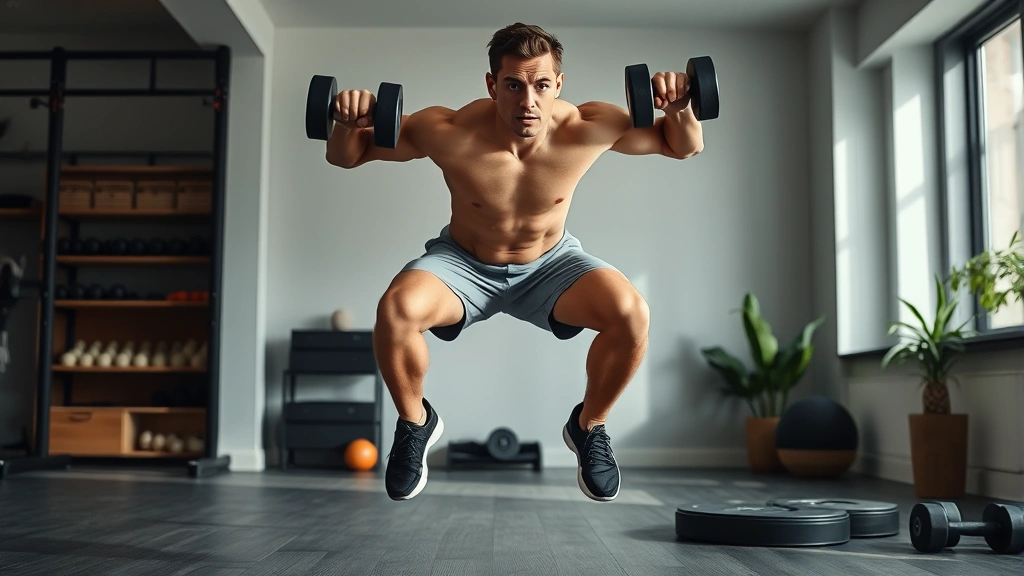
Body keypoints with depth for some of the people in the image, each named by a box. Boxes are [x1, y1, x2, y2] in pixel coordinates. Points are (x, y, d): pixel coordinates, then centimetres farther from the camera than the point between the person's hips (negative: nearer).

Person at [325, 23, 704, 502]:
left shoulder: (588, 128, -25)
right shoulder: (448, 134, -28)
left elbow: (685, 147, -8)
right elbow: (345, 157, -13)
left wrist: (681, 110, -30)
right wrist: (347, 124, -36)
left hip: (550, 264, 1)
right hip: (464, 264, -1)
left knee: (631, 313, -28)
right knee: (396, 310, -33)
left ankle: (588, 427, 2)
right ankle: (414, 423, 0)